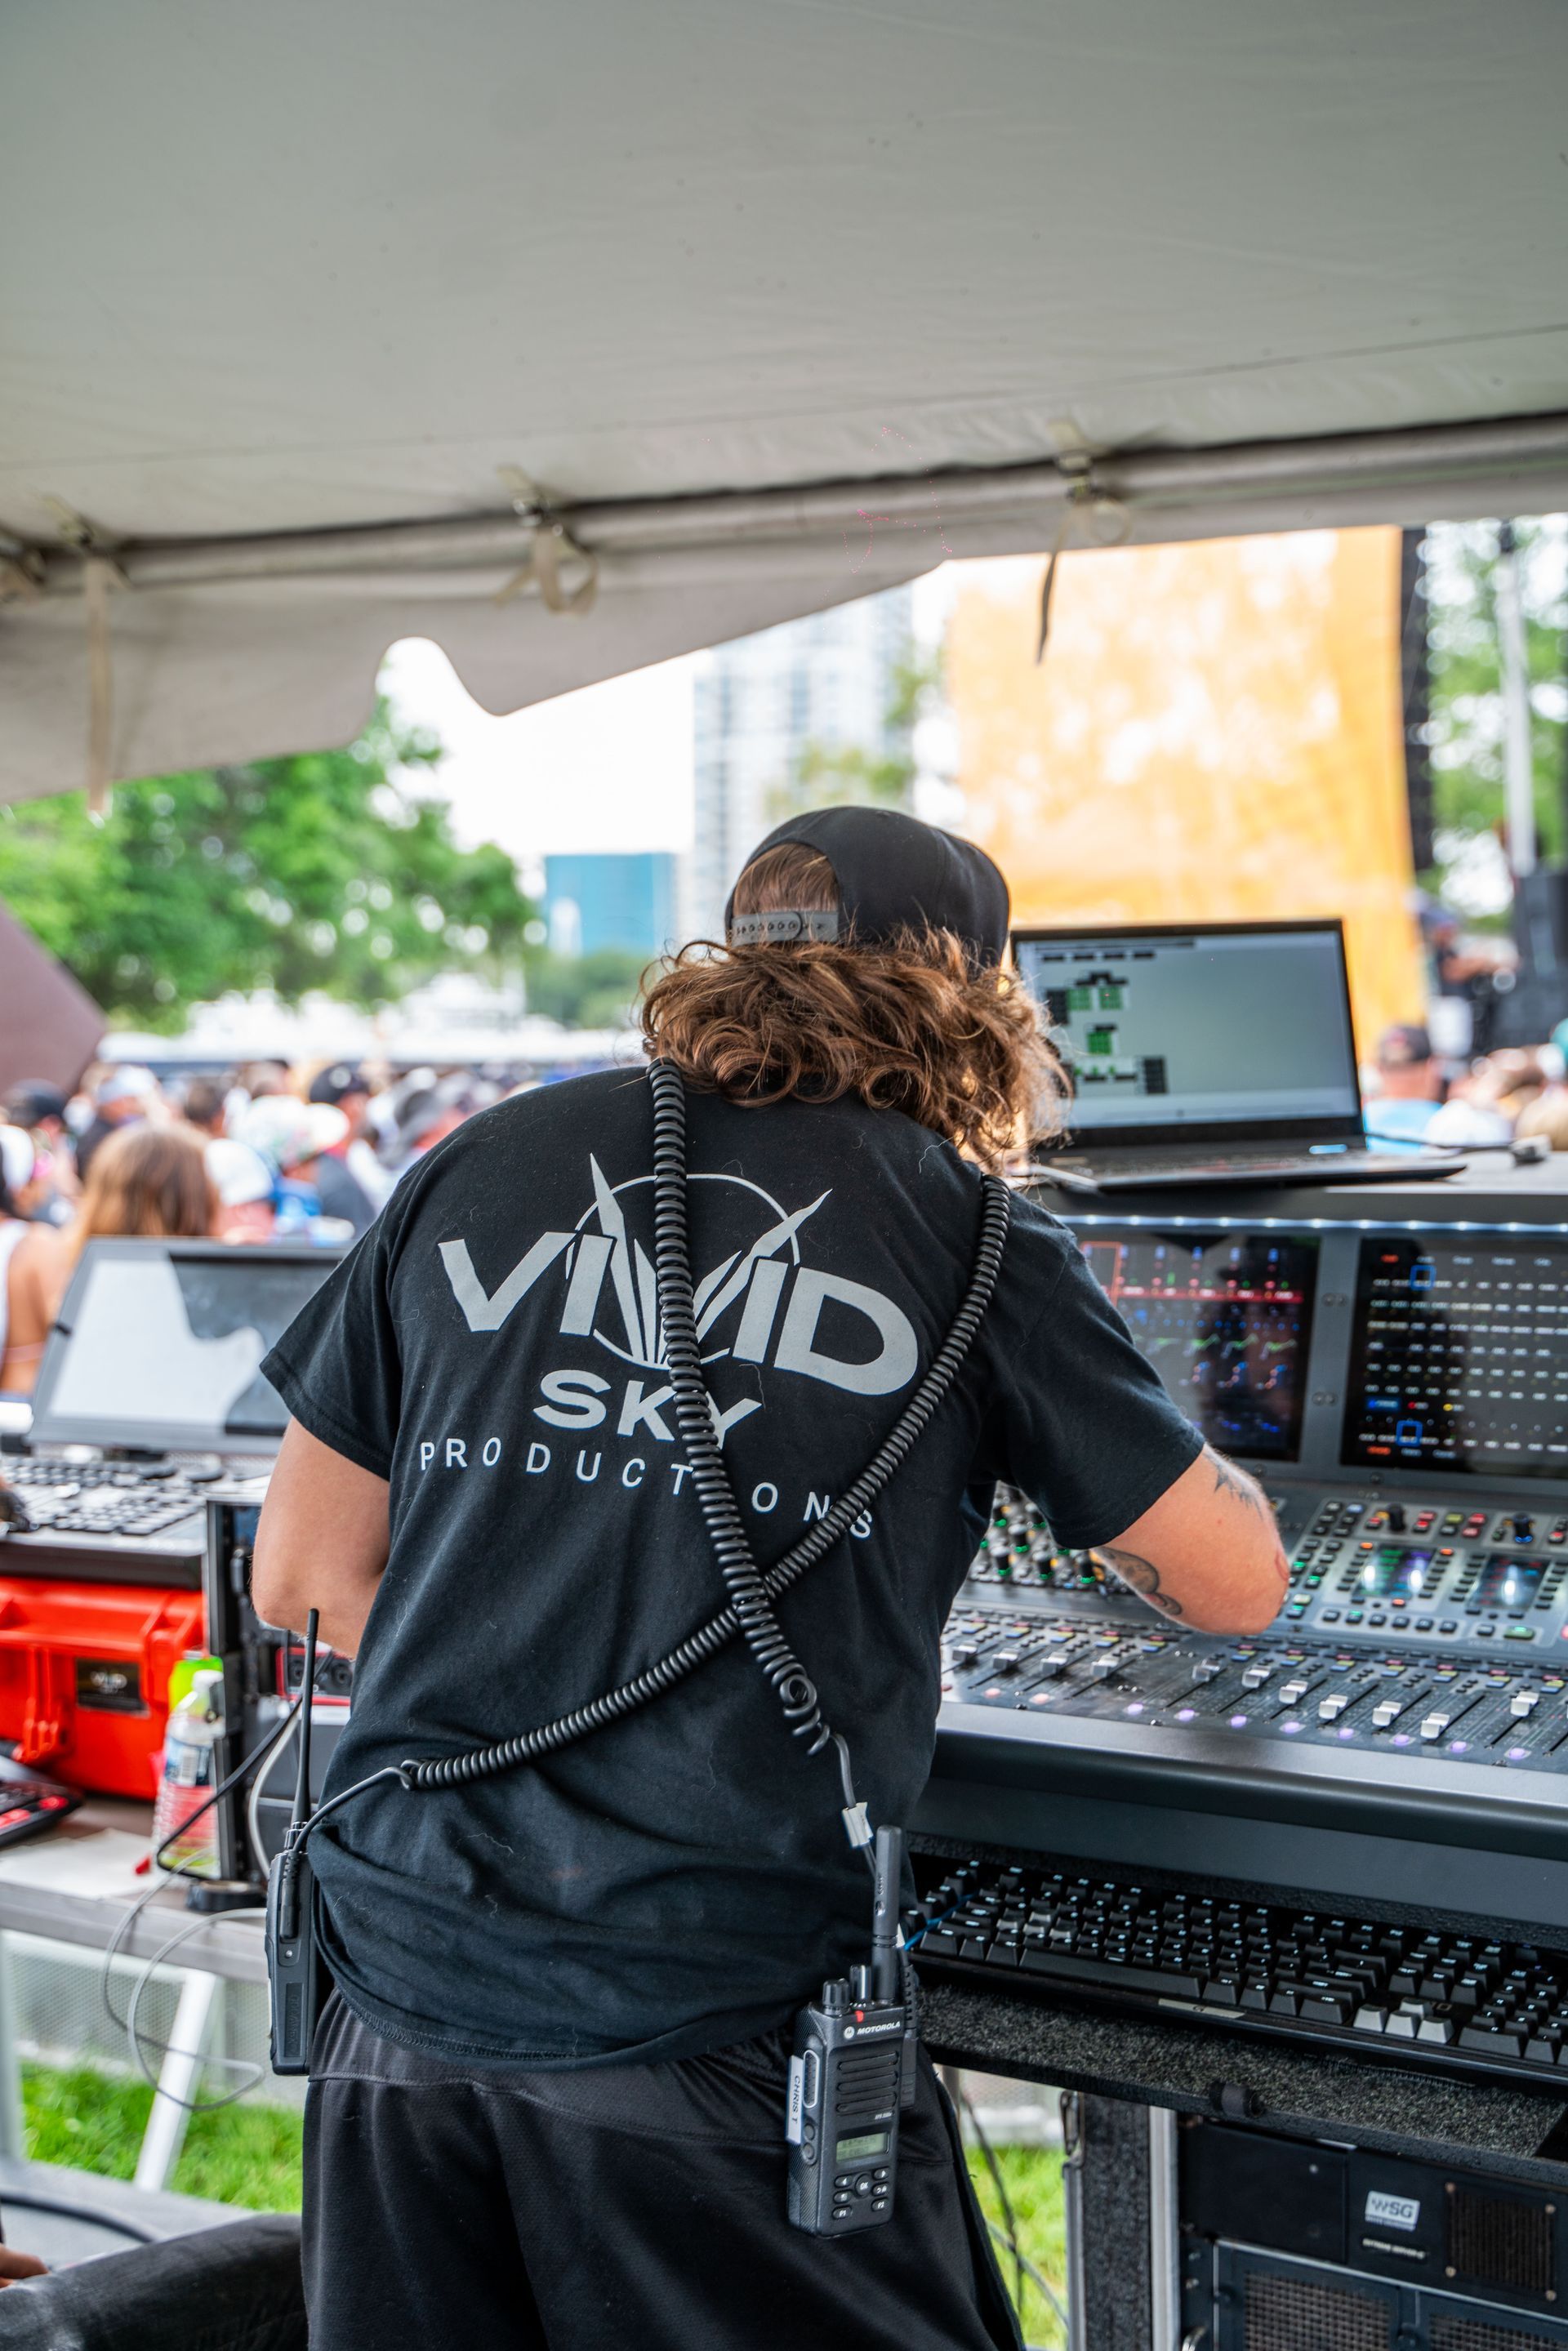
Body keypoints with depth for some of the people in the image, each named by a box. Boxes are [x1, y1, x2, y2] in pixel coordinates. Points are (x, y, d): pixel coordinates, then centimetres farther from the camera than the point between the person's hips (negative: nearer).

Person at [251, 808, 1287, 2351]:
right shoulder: (972, 1240, -1)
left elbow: (300, 1578, 11)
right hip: (716, 2038, -3)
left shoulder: (475, 1169, 7)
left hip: (399, 1999, 4)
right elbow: (1239, 1585, 8)